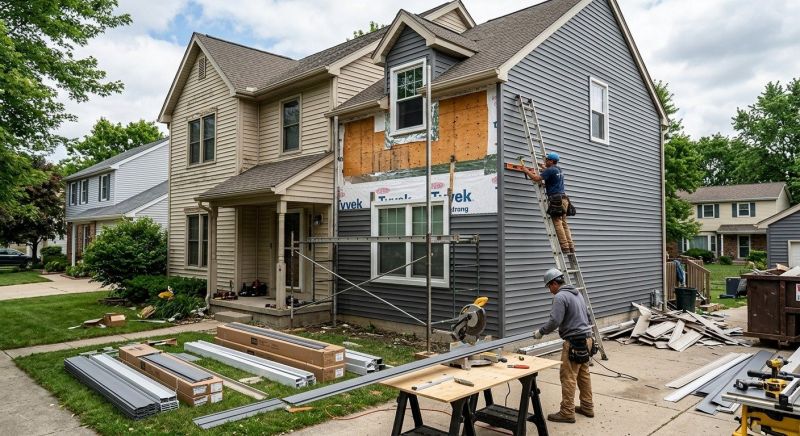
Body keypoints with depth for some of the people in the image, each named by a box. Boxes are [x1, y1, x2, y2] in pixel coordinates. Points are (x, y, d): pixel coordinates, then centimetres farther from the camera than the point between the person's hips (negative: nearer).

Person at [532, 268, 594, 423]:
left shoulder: (560, 297, -15)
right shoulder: (577, 293, 14)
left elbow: (554, 321, -21)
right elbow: (587, 315, 22)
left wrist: (540, 332, -8)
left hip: (574, 342, -10)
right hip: (586, 339, 10)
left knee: (568, 377, -3)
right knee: (584, 375, 17)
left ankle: (567, 413, 2)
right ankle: (587, 407, 25)